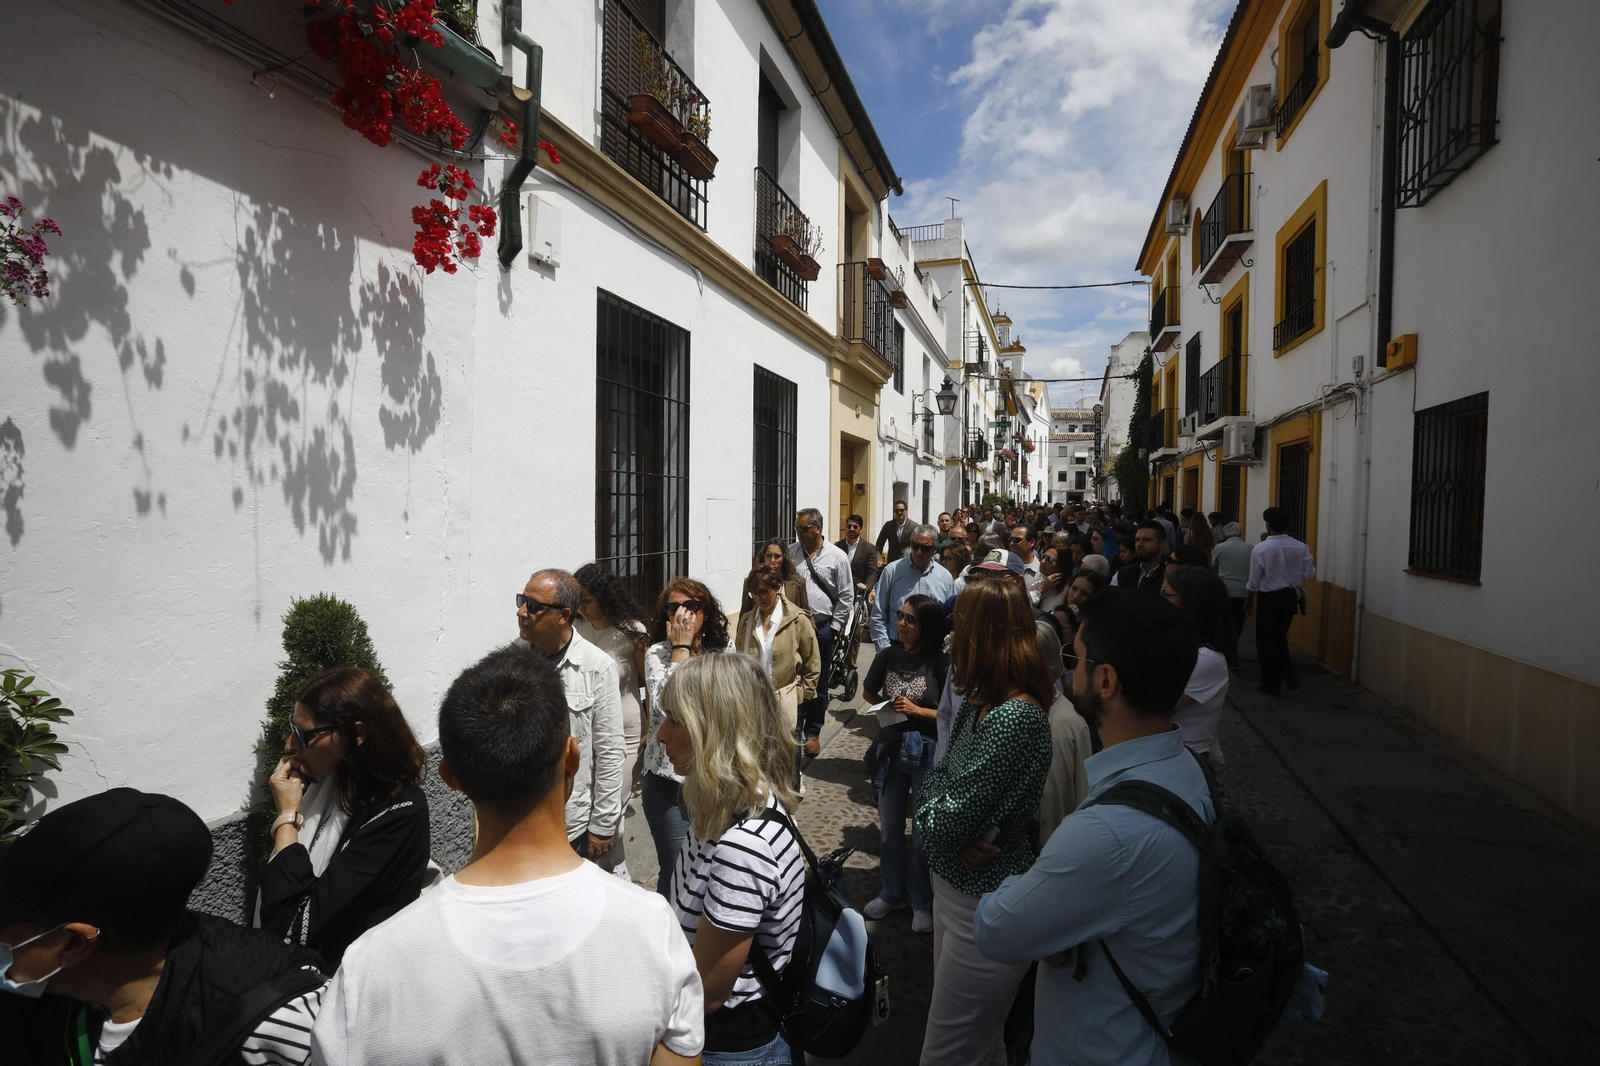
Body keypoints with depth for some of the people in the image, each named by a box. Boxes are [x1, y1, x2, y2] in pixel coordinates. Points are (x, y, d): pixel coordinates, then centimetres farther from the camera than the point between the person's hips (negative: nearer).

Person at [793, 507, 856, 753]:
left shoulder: (837, 557, -2)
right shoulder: (791, 553, 4)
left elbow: (846, 597, 0)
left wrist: (834, 627, -3)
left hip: (823, 628, -1)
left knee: (819, 684, 9)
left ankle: (813, 732, 23)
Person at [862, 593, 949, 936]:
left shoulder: (940, 663, -15)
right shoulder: (887, 656, -4)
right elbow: (870, 694, 13)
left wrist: (917, 710, -21)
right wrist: (885, 707, -2)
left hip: (927, 755, -4)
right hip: (891, 750, 4)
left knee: (924, 832, 9)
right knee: (890, 828, 17)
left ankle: (922, 901, 29)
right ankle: (891, 892, 37)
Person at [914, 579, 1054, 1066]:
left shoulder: (1015, 718, -28)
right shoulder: (978, 703, 2)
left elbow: (944, 824, -27)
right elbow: (936, 775, 4)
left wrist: (936, 817, -6)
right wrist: (958, 831, -14)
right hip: (955, 887, 9)